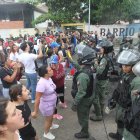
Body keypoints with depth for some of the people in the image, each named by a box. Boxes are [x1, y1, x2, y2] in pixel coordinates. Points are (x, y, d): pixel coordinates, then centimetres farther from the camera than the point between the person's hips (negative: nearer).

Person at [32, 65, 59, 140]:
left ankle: (51, 125, 63)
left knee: (51, 116, 32)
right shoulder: (42, 83, -36)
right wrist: (35, 111, -26)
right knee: (48, 119, 17)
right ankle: (46, 133, 45)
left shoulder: (49, 78, -9)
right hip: (46, 105, -7)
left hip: (52, 102, 8)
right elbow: (37, 99, -31)